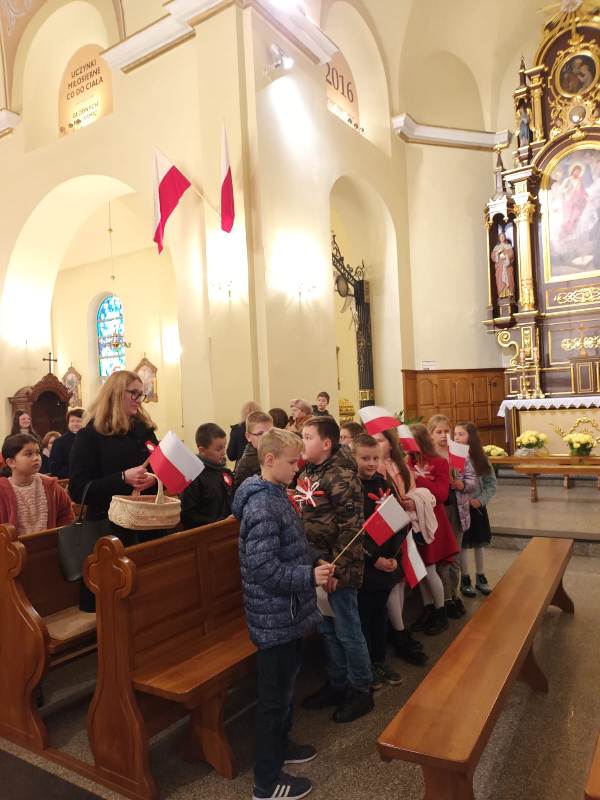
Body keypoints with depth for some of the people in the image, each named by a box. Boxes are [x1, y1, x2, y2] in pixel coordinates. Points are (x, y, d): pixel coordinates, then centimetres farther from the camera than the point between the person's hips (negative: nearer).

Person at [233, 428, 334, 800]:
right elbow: (262, 568, -28)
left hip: (287, 612, 9)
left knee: (285, 686, 25)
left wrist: (313, 571, 8)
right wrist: (309, 577, -24)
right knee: (274, 696, 7)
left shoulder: (275, 495, 6)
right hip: (276, 617, -9)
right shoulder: (262, 505, -25)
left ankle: (280, 745, 46)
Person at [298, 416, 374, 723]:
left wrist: (337, 569, -20)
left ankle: (361, 690, 26)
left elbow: (351, 528, -21)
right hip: (315, 565, 8)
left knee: (347, 631, 8)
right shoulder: (306, 474, 6)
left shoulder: (341, 477, -20)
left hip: (337, 568, -8)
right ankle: (337, 684, 37)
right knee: (327, 629, 20)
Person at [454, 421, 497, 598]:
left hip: (478, 506, 3)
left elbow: (491, 483, 1)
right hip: (459, 507, -3)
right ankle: (465, 579, 20)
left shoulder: (481, 459, -1)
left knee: (479, 543, 14)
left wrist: (482, 499, -10)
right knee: (463, 544, 5)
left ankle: (480, 577, 30)